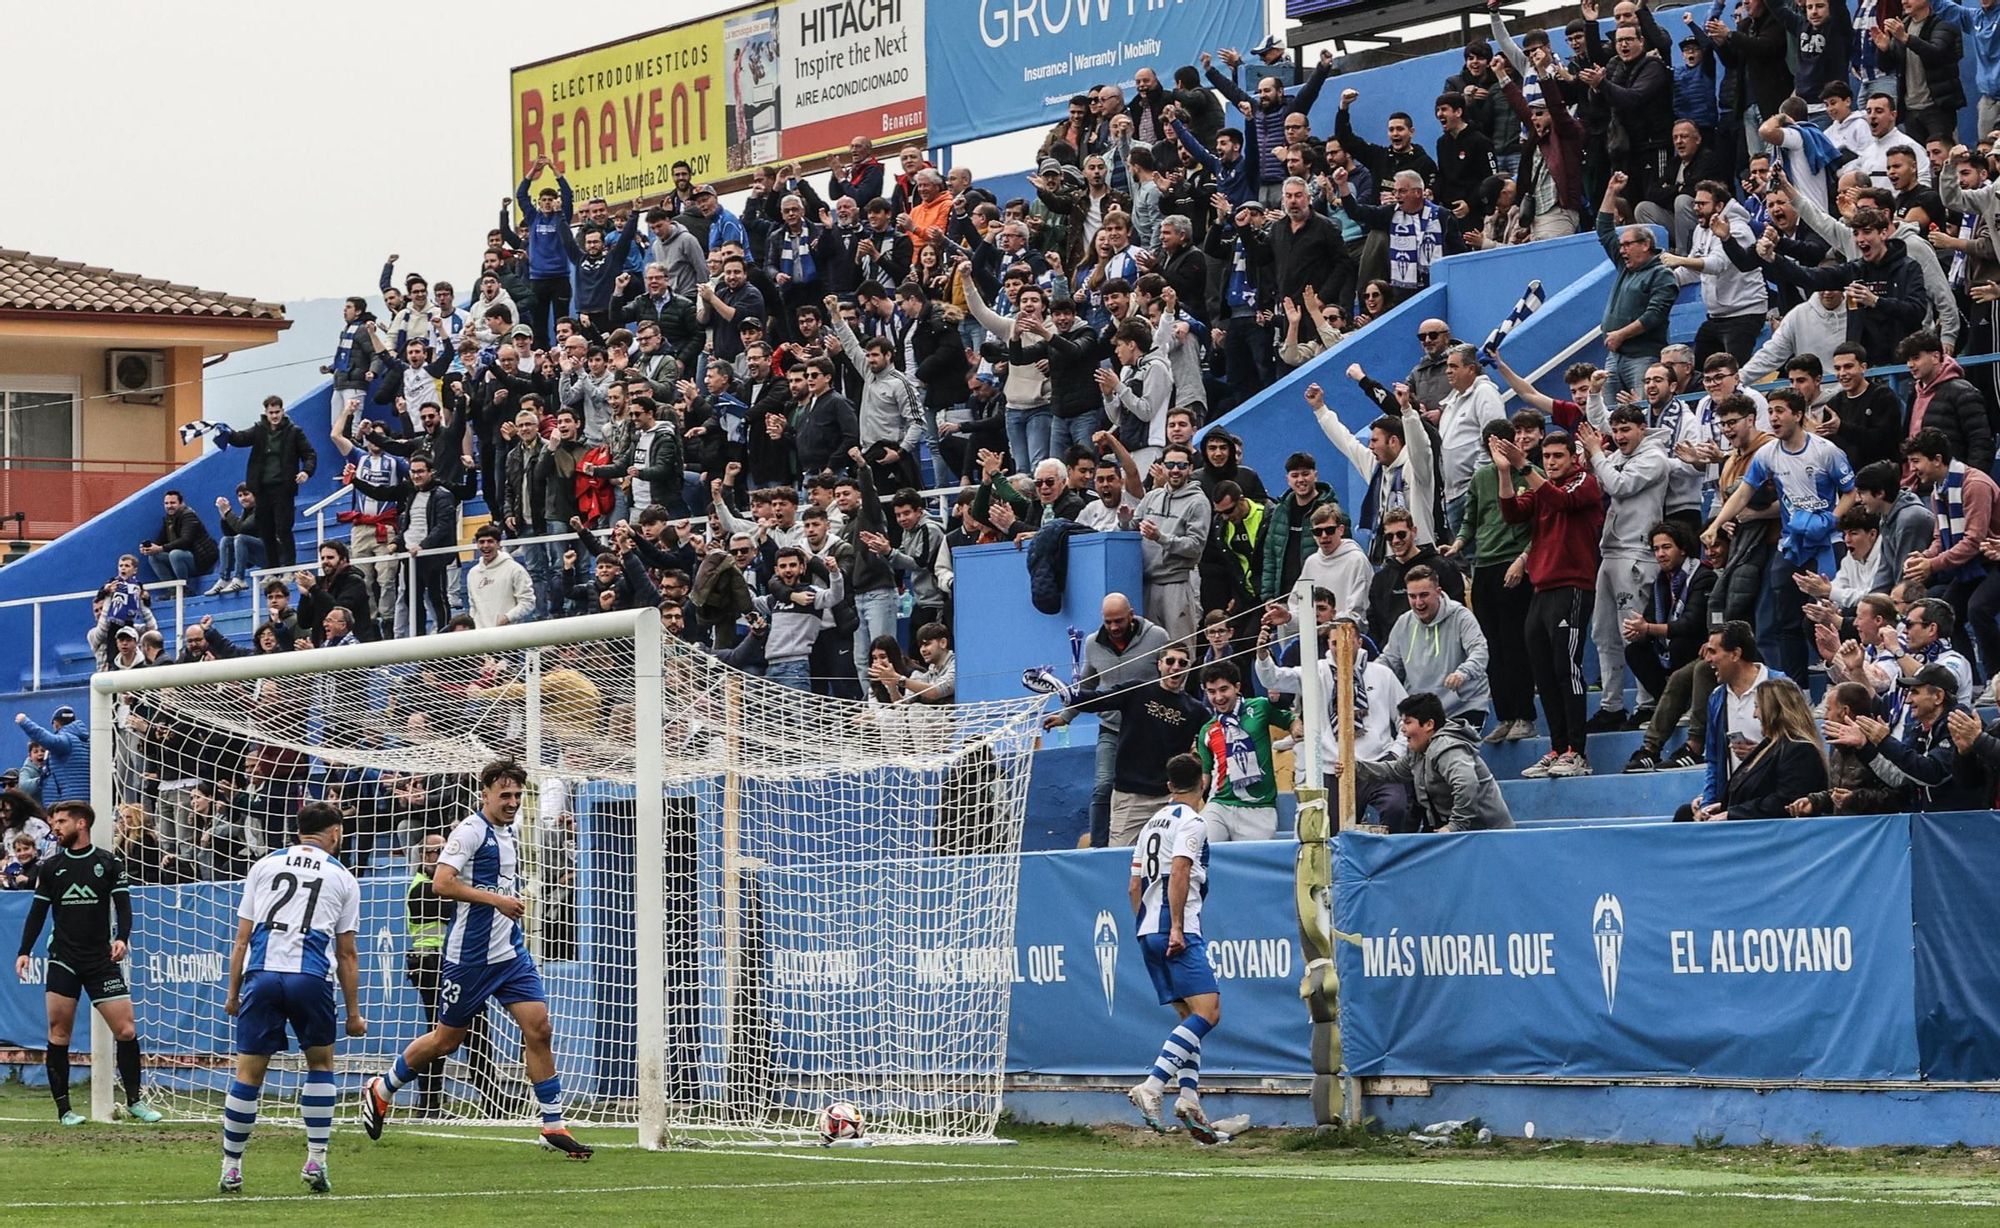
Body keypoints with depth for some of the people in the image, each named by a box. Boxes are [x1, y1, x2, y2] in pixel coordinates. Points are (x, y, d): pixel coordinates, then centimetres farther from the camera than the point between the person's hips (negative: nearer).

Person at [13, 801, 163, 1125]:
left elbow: (123, 904, 1)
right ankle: (63, 1107, 2)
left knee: (126, 1030, -6)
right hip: (63, 959, 1)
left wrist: (122, 938, -16)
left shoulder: (108, 864, 4)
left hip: (102, 960, -1)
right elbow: (38, 912, 11)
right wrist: (24, 951, 2)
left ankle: (135, 1101, 7)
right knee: (59, 1032, -5)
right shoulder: (52, 867, 9)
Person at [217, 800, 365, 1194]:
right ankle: (316, 1160, 10)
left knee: (249, 1073, 5)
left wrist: (233, 992, 17)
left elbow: (242, 938, 12)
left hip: (261, 973, 1)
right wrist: (353, 1012, 17)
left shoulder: (265, 866, 16)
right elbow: (347, 954, 13)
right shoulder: (342, 878, 13)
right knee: (321, 1063, 18)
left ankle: (231, 1168, 9)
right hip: (311, 977, -1)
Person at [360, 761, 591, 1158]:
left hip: (510, 953, 7)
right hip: (470, 956, -7)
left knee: (538, 1027, -5)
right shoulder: (470, 830, -13)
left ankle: (553, 1126, -2)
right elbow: (441, 883, -24)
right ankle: (381, 1090, 26)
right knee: (447, 1039, 3)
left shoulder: (507, 832, 13)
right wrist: (496, 899, -26)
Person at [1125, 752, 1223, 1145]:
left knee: (1191, 1016, 11)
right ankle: (1151, 1086, -26)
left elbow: (1134, 885, 21)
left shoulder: (1152, 824, 19)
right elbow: (1178, 873, -18)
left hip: (1149, 932, 9)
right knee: (1207, 1012, -14)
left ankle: (1190, 1098, 0)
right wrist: (1176, 927, -21)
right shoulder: (1191, 822, -6)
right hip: (1176, 931, -9)